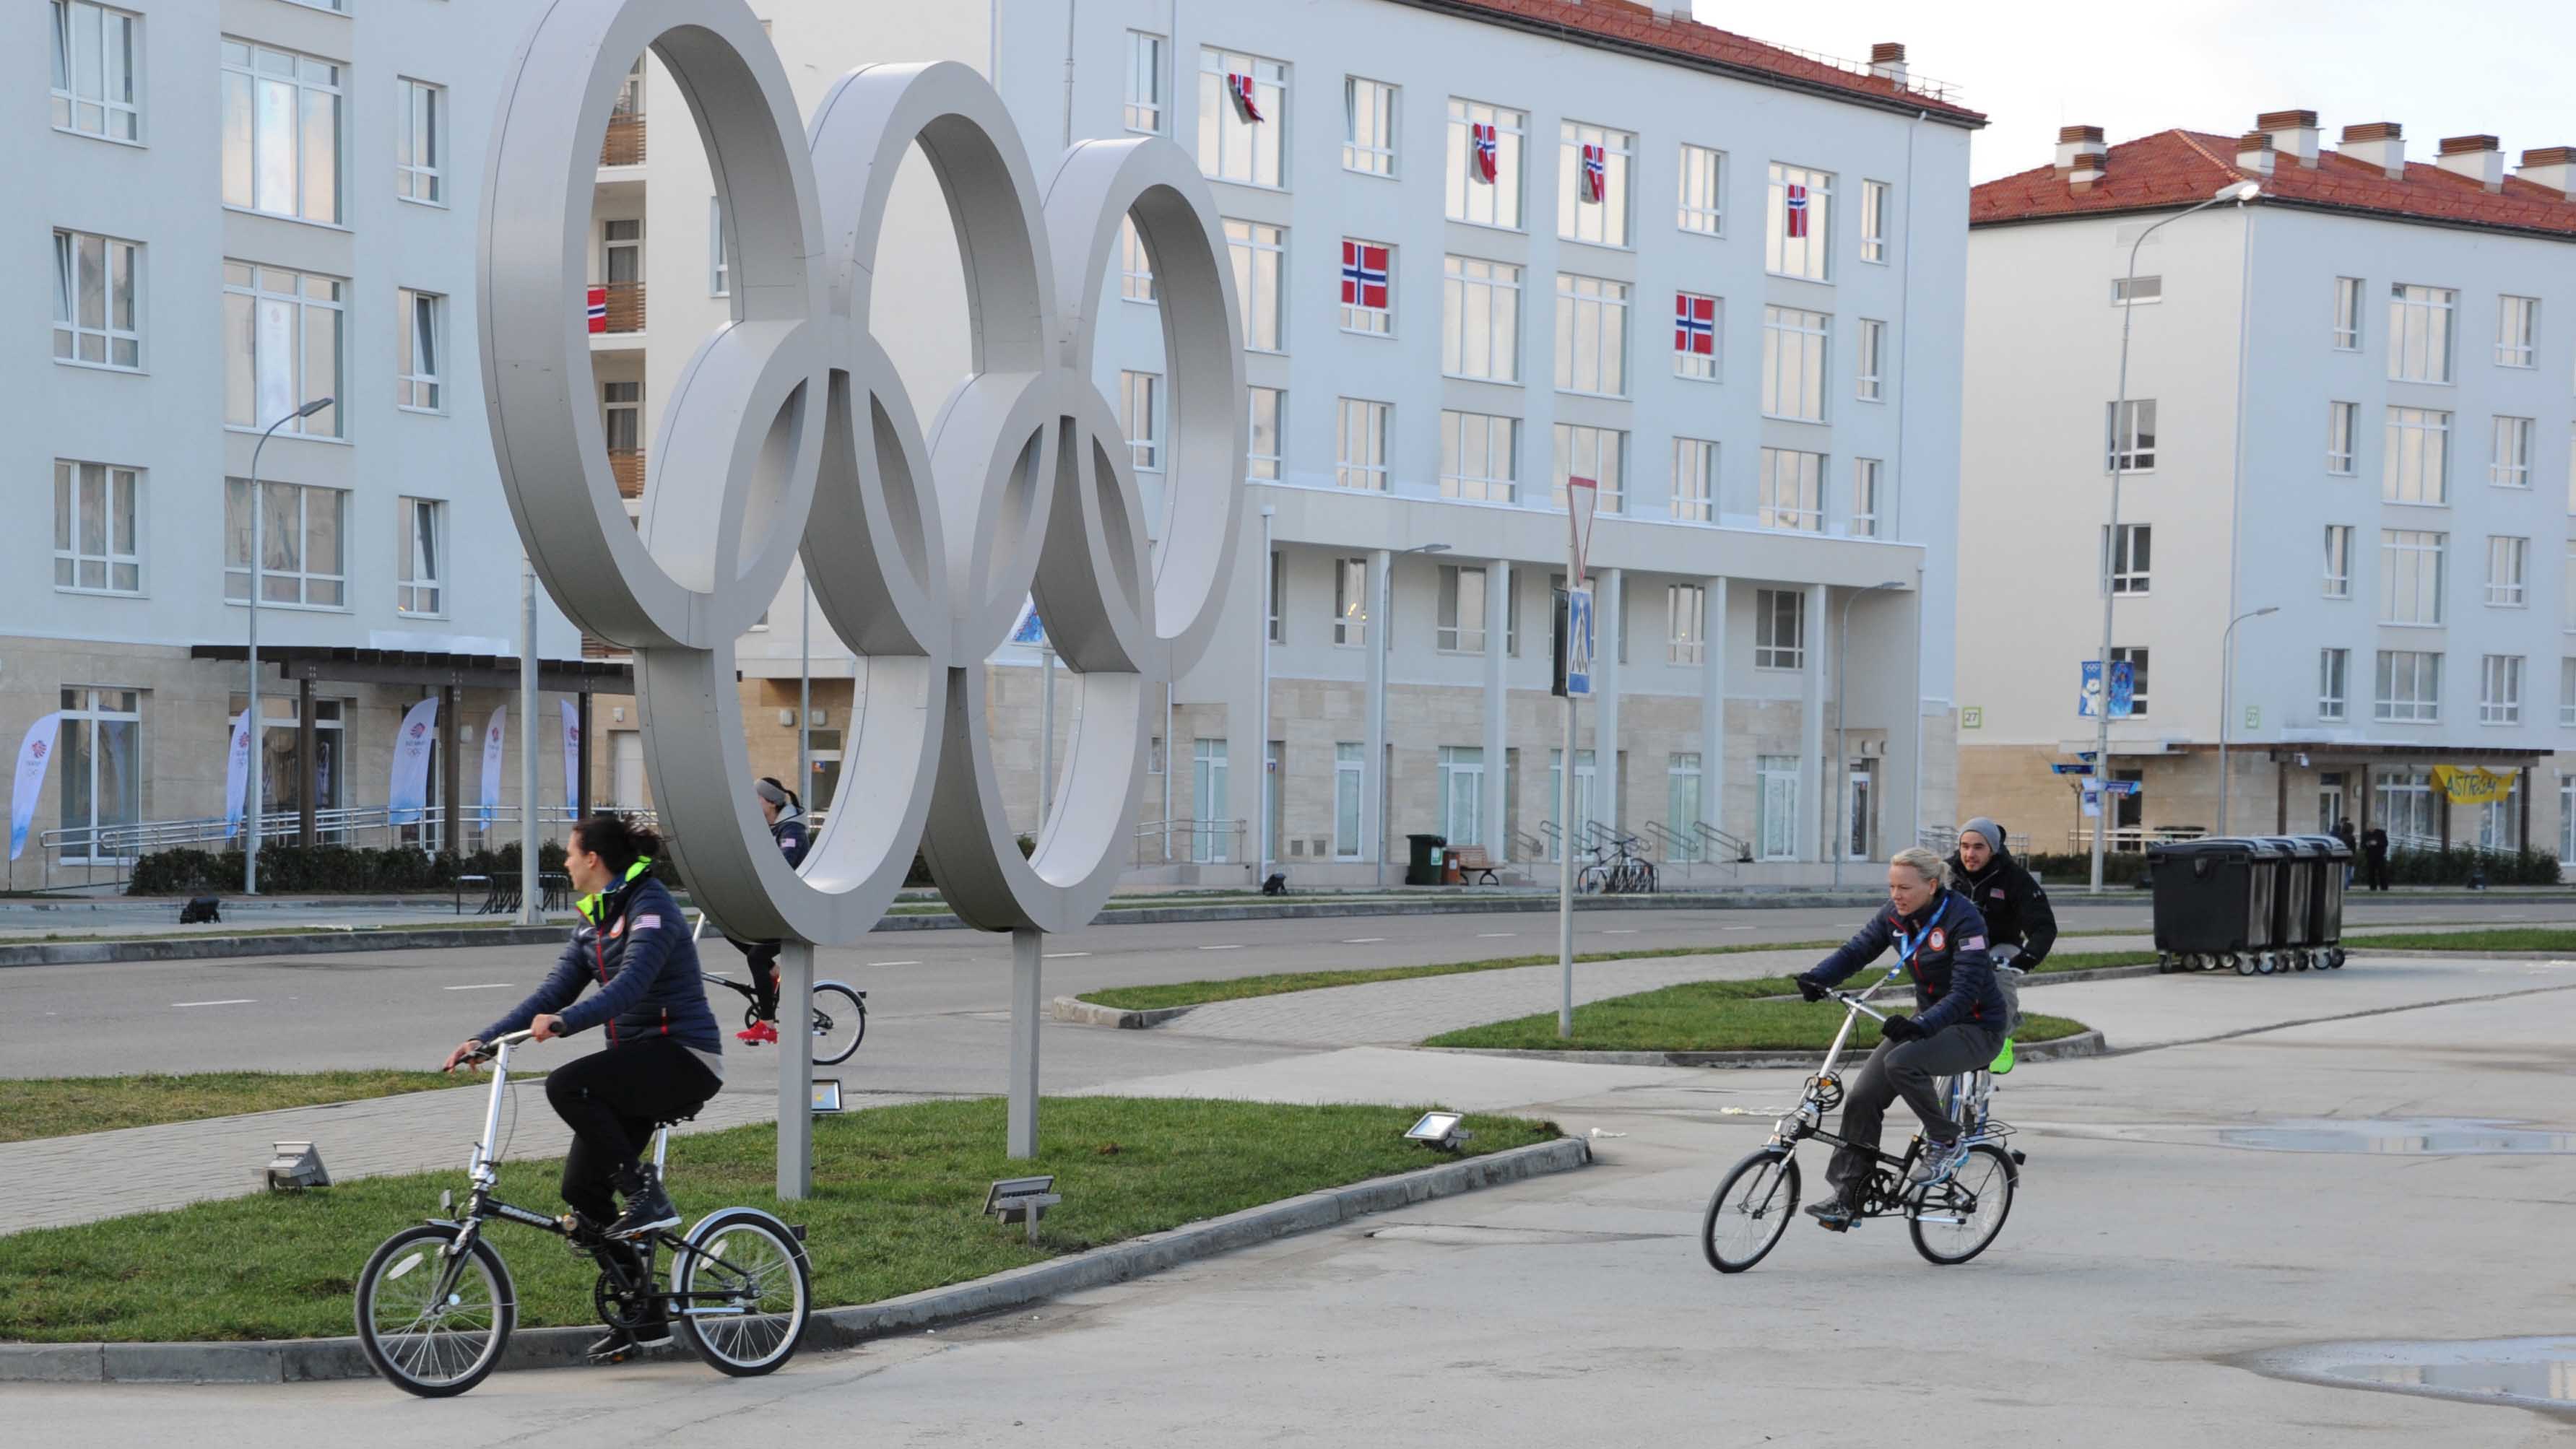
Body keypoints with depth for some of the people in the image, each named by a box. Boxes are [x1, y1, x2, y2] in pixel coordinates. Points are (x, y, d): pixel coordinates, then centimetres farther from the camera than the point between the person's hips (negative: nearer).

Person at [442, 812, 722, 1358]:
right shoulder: (596, 919, 14)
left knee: (566, 1085, -30)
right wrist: (484, 1039, 1)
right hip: (639, 1063, 9)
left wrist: (563, 1022, -43)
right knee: (582, 1190, 2)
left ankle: (647, 1195, -20)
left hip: (683, 1057, -9)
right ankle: (643, 1319, 12)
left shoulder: (651, 908, -14)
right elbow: (555, 990, 11)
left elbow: (629, 985, -29)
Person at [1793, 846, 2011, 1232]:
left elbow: (1965, 993, -28)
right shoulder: (1895, 915, -2)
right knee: (1863, 1095, -9)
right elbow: (1857, 950, -3)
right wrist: (1817, 978, -23)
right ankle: (1847, 1197, -3)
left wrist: (1922, 1026, -43)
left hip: (1976, 1028, -7)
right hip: (1929, 1020, 7)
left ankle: (1947, 1143, -9)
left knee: (1901, 1063, -33)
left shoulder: (1962, 918, -23)